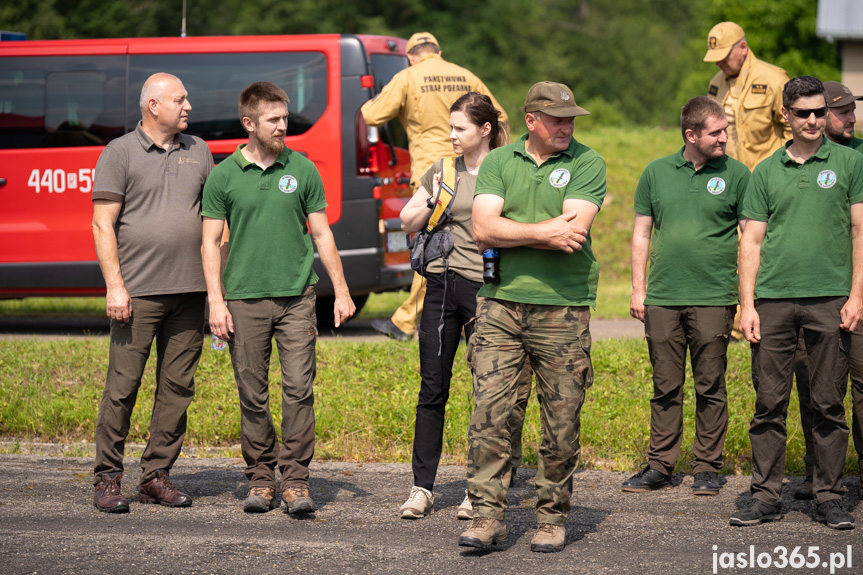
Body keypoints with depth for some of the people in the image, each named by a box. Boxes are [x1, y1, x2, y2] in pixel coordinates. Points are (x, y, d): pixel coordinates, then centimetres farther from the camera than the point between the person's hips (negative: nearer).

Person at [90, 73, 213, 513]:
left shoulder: (198, 152, 14)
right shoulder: (120, 153, 1)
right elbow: (103, 223, -4)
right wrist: (114, 285, -12)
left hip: (190, 292, 5)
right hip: (137, 292, -4)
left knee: (177, 387, 4)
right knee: (122, 385, -5)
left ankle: (156, 476, 12)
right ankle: (107, 478, 2)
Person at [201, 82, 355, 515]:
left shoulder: (302, 170, 6)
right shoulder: (223, 176, 3)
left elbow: (322, 235, 11)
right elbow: (211, 242, 4)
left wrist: (342, 292, 7)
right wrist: (215, 302, -4)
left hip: (297, 296, 0)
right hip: (244, 299, 0)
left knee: (299, 390, -6)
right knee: (252, 395, 4)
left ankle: (296, 480, -1)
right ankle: (260, 478, 14)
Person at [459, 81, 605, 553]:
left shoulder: (587, 163, 2)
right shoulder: (498, 162, 8)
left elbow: (573, 233, -12)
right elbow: (483, 230, -5)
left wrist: (514, 232, -8)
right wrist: (547, 232, -11)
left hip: (563, 307, -1)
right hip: (500, 304, 1)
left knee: (561, 422, 2)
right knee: (488, 411, -7)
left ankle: (552, 517, 14)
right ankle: (487, 514, -3)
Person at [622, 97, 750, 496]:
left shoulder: (736, 175, 2)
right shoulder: (656, 173, 8)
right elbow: (642, 233, 13)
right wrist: (638, 289, 7)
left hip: (713, 298, -2)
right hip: (662, 298, 2)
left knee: (710, 388, 2)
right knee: (665, 387, 6)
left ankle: (707, 467, 10)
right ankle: (660, 466, 13)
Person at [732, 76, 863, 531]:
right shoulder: (766, 171, 11)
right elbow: (751, 241, 10)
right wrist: (747, 304, 2)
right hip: (773, 300, 2)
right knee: (769, 403, 2)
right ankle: (765, 495, 8)